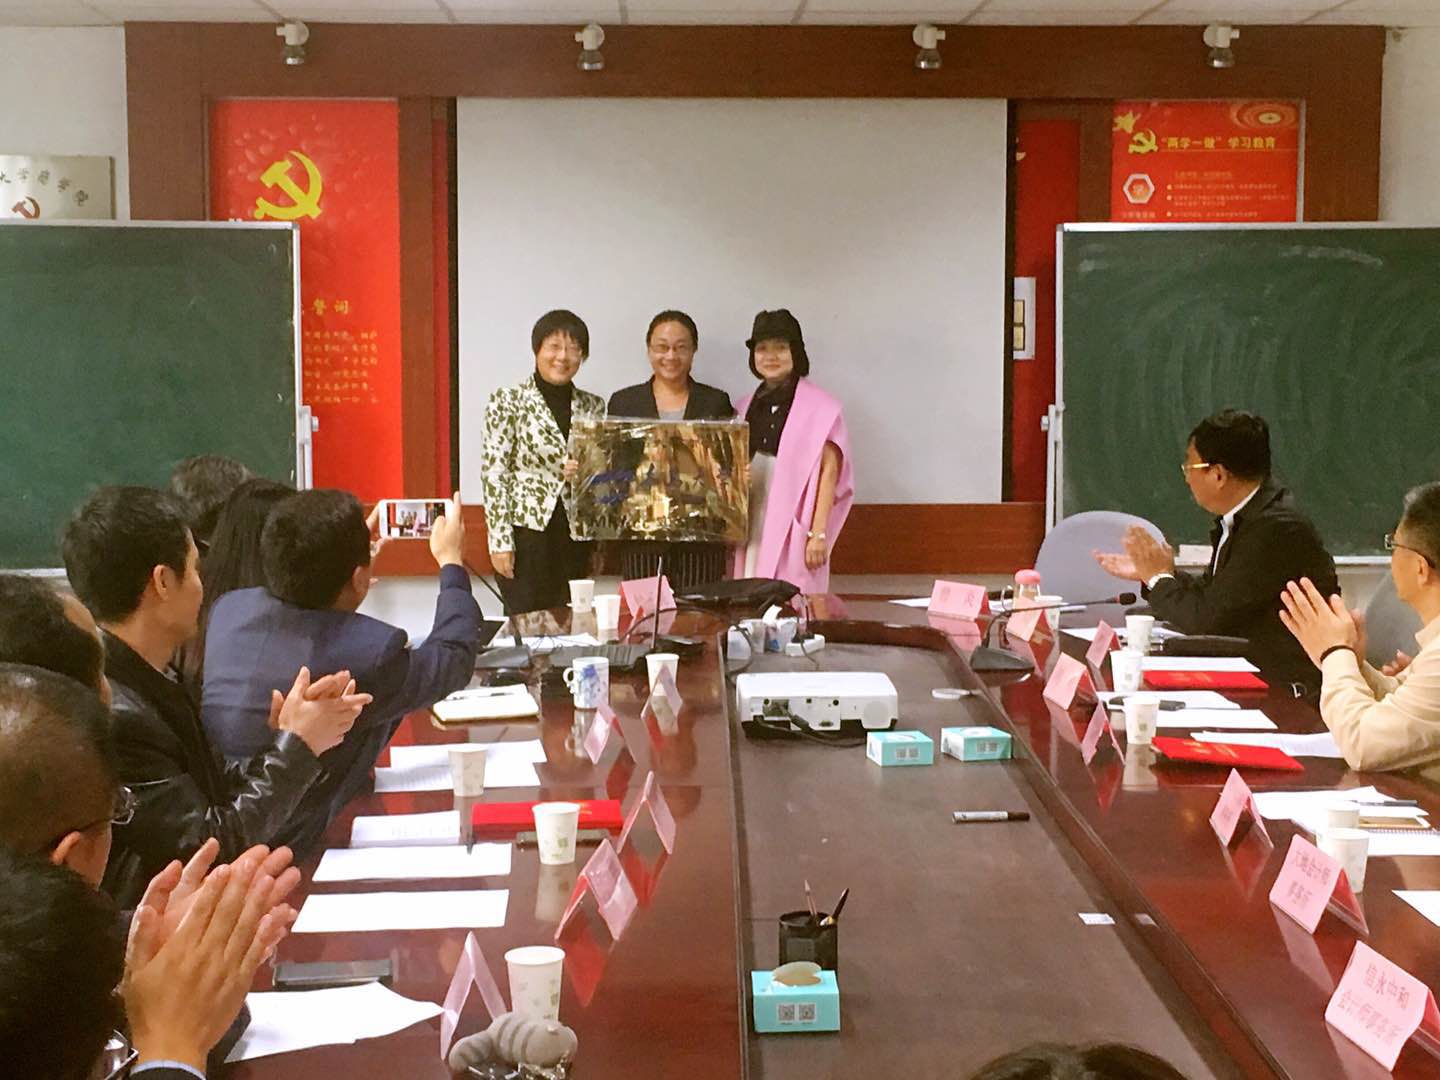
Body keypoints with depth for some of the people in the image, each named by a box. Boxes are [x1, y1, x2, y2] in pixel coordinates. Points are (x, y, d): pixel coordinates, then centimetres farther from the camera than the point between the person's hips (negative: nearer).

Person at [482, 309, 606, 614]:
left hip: (576, 538, 4)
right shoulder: (508, 402, -2)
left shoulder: (593, 407, 11)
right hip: (526, 532, -4)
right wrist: (500, 541, -11)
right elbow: (495, 472, -6)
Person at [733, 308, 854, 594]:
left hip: (792, 528, -5)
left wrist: (818, 534, -12)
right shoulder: (745, 408, 15)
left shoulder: (820, 407, -3)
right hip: (749, 528, 5)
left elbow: (829, 472, -7)